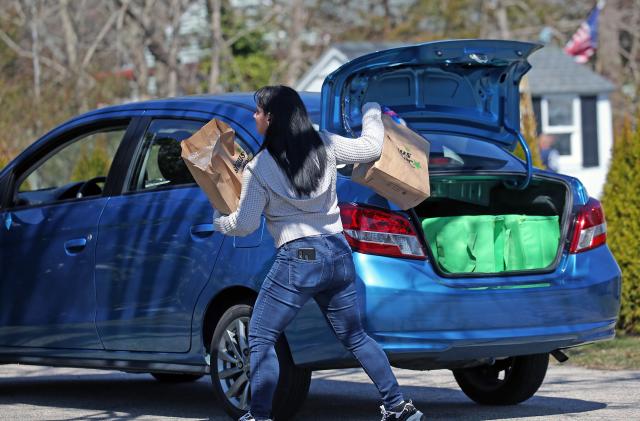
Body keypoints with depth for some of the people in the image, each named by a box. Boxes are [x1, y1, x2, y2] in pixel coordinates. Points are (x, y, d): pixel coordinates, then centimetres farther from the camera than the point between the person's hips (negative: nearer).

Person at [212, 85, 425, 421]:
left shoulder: (259, 168, -8)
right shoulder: (325, 145, 2)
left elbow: (244, 224, -3)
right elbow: (371, 147, 10)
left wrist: (218, 220, 19)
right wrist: (371, 112, 28)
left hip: (297, 261, -6)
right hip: (339, 254, 6)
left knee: (260, 339, 3)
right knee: (355, 337, 18)